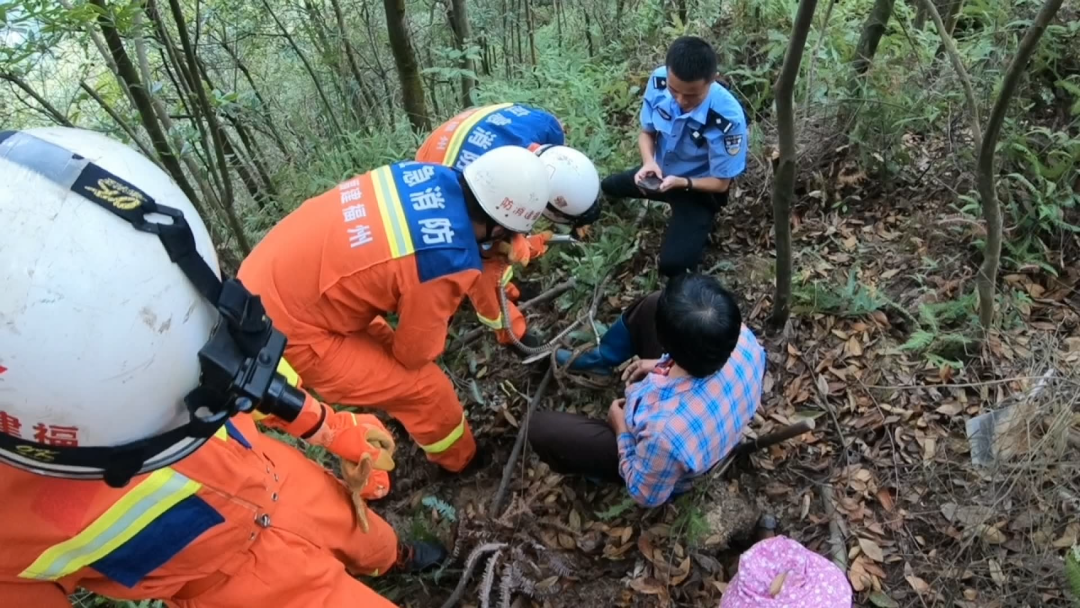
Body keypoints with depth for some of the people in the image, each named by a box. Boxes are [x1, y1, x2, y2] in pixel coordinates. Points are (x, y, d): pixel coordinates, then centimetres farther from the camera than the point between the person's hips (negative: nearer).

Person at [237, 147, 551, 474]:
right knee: (426, 390, 3)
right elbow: (415, 353, -10)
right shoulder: (448, 262, -27)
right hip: (285, 328, -8)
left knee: (378, 338, 29)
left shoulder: (432, 176, -5)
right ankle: (463, 461, 30)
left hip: (266, 272, 8)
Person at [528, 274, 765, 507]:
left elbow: (646, 494, -23)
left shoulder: (667, 431, -47)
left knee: (539, 429, -4)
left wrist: (622, 431, -11)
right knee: (653, 305, 7)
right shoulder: (743, 338, -32)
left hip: (664, 472, -5)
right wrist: (665, 366, -5)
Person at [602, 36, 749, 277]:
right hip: (661, 171, 6)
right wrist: (649, 162, -26)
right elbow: (647, 131, -6)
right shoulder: (659, 80, -23)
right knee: (607, 187, 24)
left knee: (673, 264, -19)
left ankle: (698, 226, 15)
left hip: (699, 188, -6)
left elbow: (721, 183, -23)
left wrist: (680, 183, -38)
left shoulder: (728, 118, -36)